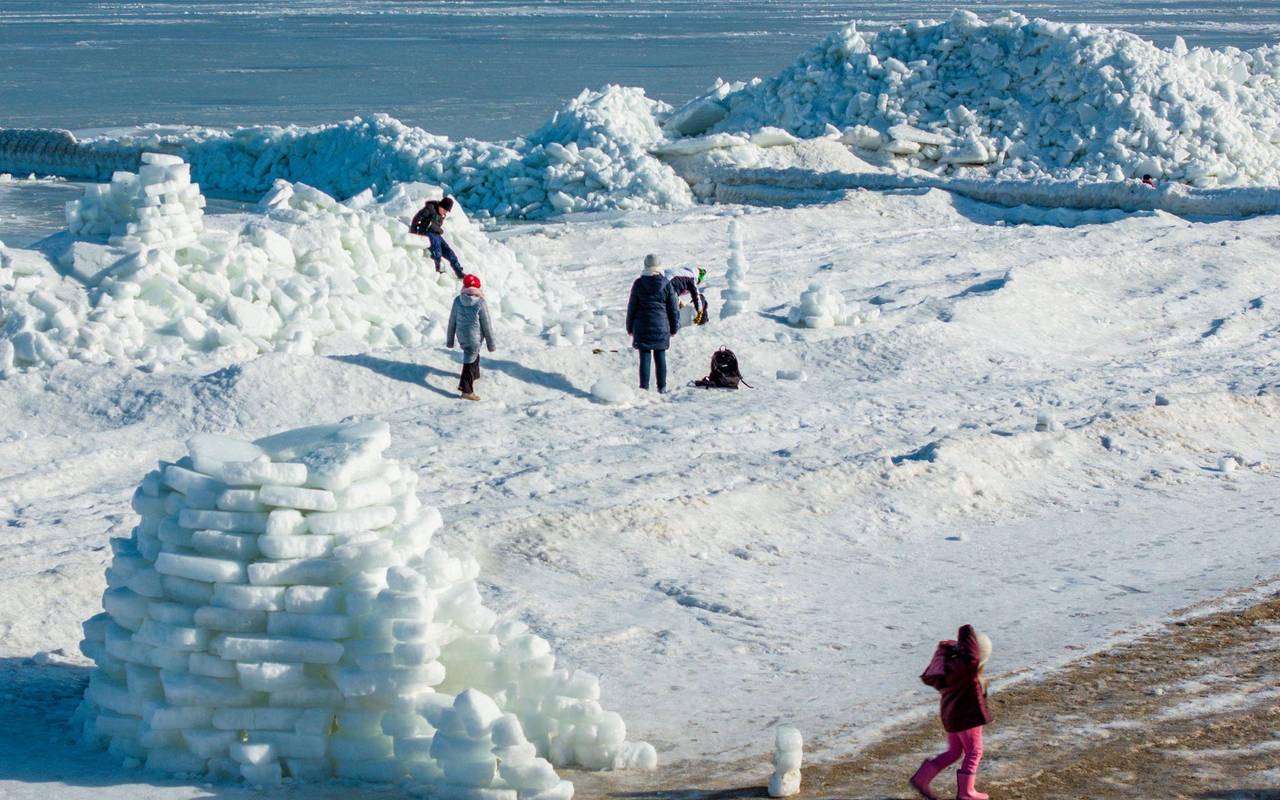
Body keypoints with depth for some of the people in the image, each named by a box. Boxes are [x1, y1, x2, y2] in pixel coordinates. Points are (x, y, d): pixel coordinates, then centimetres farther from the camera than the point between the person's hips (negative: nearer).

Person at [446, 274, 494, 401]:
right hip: (474, 337, -5)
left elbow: (452, 321, 1)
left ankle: (475, 374, 53)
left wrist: (450, 339, 13)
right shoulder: (480, 303, -20)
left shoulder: (457, 301, -9)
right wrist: (491, 343, 0)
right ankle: (467, 390, 3)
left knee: (474, 355, 30)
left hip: (461, 336, 5)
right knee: (470, 361, 3)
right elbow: (486, 325, -12)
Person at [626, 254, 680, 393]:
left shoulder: (638, 284, -5)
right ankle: (662, 387, 11)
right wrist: (674, 328, 13)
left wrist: (630, 327, 12)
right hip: (661, 327, 1)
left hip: (642, 326, -1)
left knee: (645, 357, 2)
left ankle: (644, 387, 2)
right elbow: (674, 308, 1)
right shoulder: (666, 285, -4)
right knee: (660, 356, 8)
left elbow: (631, 307, 1)